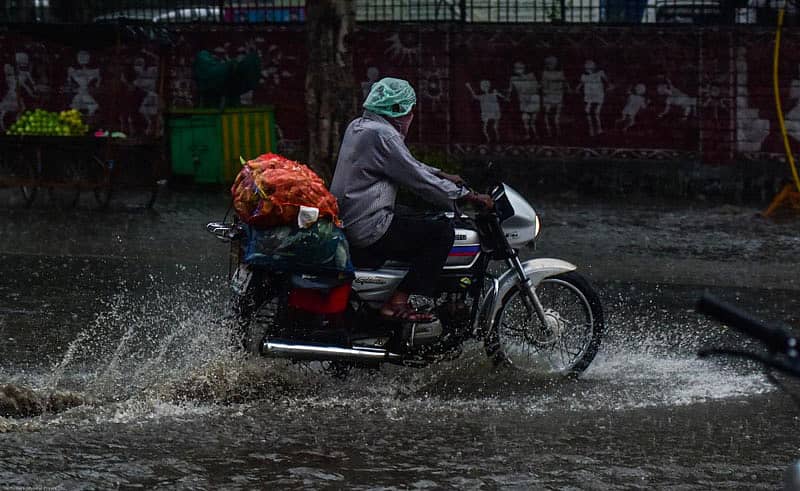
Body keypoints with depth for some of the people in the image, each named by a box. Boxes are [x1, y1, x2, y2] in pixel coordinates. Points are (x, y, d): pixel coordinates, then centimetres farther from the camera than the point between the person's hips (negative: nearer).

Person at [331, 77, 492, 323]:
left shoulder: (358, 126, 15)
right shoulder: (382, 135, -15)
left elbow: (408, 164, 26)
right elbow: (419, 180, -15)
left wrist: (443, 176, 26)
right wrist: (468, 196, -8)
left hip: (344, 224, 10)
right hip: (369, 228, -10)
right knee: (441, 231, -10)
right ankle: (397, 303, -16)